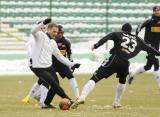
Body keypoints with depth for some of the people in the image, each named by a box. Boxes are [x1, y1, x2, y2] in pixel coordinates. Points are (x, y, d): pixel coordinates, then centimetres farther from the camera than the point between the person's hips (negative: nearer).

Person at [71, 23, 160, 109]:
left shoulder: (118, 34, 17)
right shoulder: (137, 39, 25)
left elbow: (106, 38, 0)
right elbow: (148, 48, 32)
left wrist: (96, 45, -11)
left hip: (114, 59, -3)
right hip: (125, 63, 3)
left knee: (94, 79, -7)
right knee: (122, 81, 36)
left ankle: (82, 97, -27)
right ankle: (117, 103, 32)